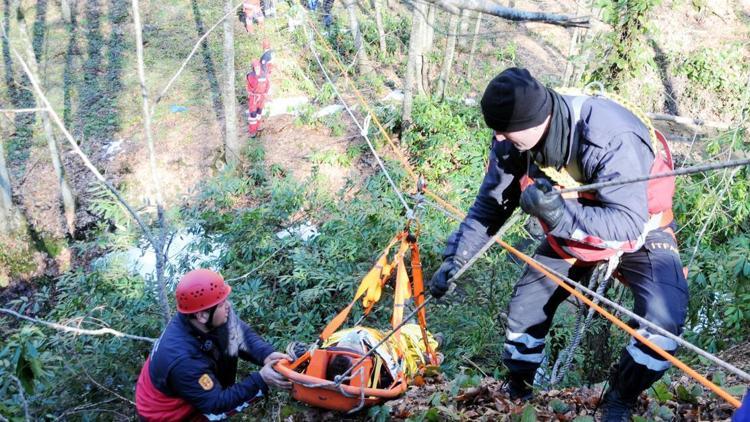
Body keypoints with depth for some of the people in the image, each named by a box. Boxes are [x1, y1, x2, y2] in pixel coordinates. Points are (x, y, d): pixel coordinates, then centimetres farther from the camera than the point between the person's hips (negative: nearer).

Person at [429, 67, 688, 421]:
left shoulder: (610, 138, -39)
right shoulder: (512, 140, -20)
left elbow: (629, 223, -38)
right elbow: (491, 203, -8)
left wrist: (560, 213, -51)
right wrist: (455, 259, -12)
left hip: (639, 233, -4)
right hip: (571, 234, 5)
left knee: (663, 318, -26)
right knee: (526, 307, 2)